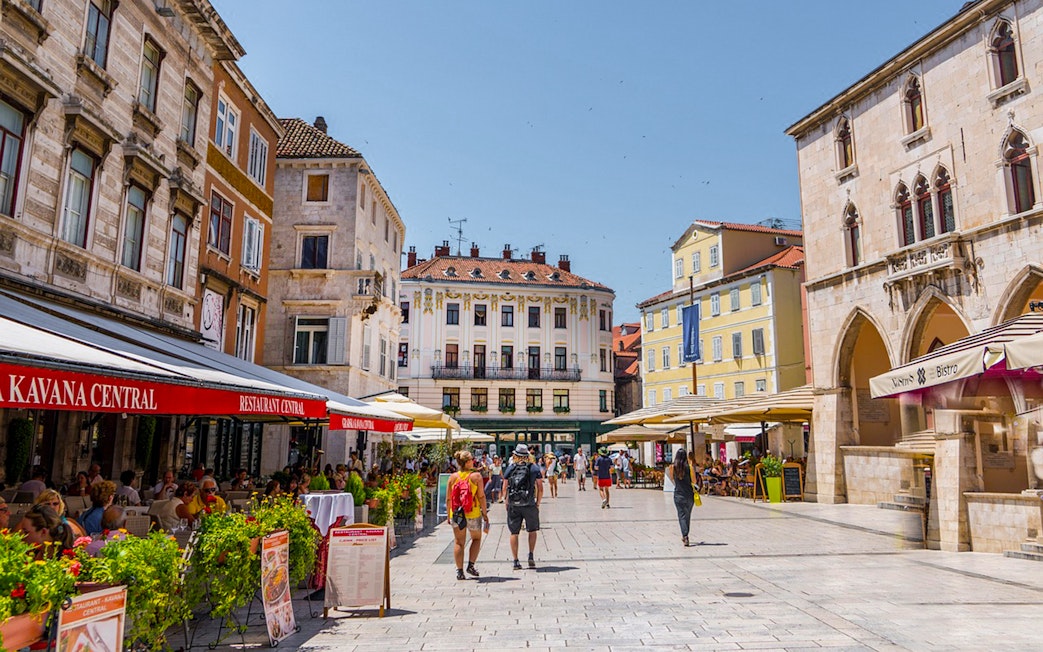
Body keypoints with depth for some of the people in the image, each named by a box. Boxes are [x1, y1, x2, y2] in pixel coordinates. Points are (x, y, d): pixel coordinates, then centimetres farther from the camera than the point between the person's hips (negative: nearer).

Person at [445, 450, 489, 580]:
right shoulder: (476, 476, -9)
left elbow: (448, 499, 3)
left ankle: (459, 570, 11)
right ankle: (471, 565, 8)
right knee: (476, 539, 18)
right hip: (473, 514, -2)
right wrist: (485, 514, -1)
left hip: (456, 514, 3)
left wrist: (449, 515, 13)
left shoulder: (453, 477, 0)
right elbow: (481, 497, -10)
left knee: (458, 542, 12)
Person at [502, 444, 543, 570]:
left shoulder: (510, 468, 3)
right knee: (532, 531, 18)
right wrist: (538, 503, 9)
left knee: (514, 533, 8)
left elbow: (505, 488, 3)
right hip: (529, 505, -1)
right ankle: (531, 556, 10)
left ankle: (516, 561, 8)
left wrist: (507, 503, 12)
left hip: (513, 506, 1)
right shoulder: (534, 468, 1)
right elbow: (540, 488, 0)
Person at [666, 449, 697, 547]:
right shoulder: (689, 467, -7)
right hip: (689, 494, 1)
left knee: (682, 515, 0)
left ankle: (685, 536, -17)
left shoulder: (672, 467, -4)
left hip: (678, 494, -1)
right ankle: (685, 536, 27)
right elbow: (694, 481, -2)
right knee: (687, 515, 16)